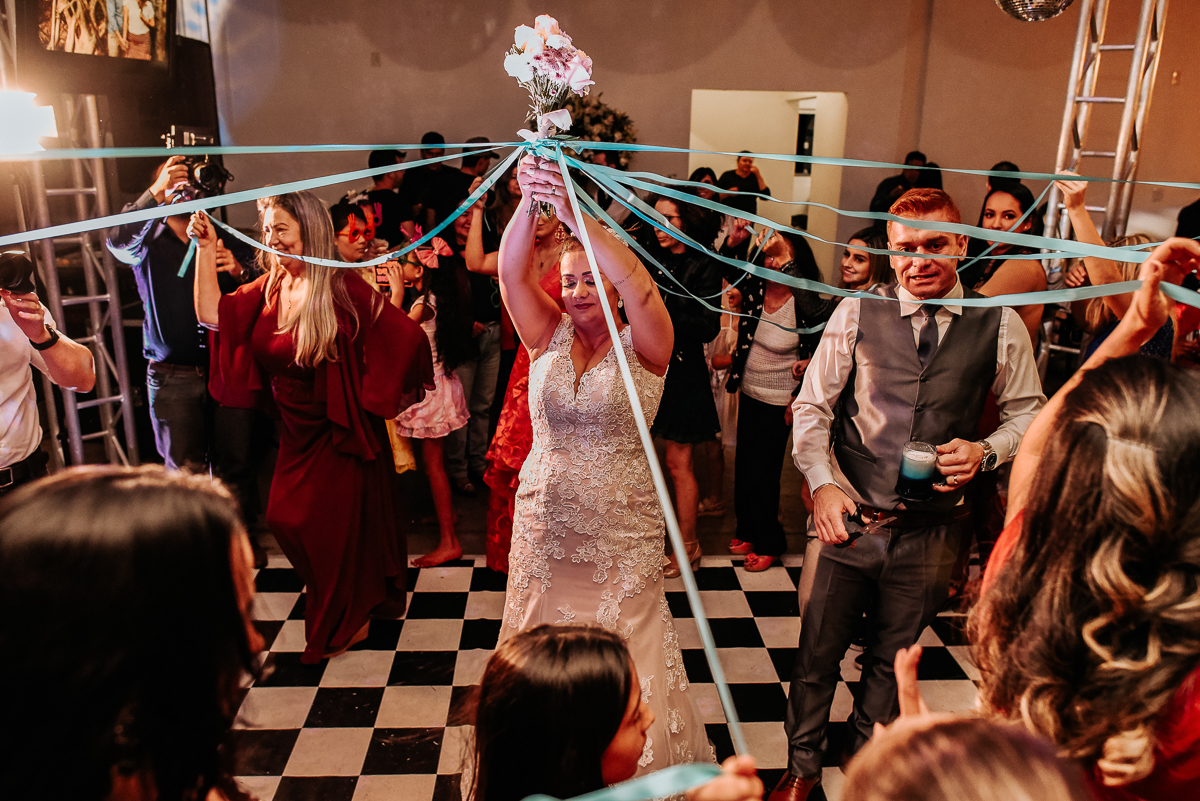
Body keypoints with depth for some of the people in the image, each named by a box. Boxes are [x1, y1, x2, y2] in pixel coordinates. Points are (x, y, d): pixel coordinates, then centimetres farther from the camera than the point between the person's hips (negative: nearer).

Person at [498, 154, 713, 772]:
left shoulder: (643, 346, -8)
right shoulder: (549, 337, 1)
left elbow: (638, 284, -28)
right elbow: (511, 272, -14)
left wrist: (574, 215, -39)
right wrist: (529, 203, -32)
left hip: (621, 532, -3)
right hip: (544, 526, 4)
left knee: (623, 656, 9)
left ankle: (641, 770, 34)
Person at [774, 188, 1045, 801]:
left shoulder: (1001, 326, -1)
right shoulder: (856, 313, -4)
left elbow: (1028, 412, 9)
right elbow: (810, 407, -2)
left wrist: (986, 451, -11)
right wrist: (822, 483, -16)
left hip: (933, 531, 1)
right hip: (849, 519, -1)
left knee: (893, 659, 20)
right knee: (817, 653, 11)